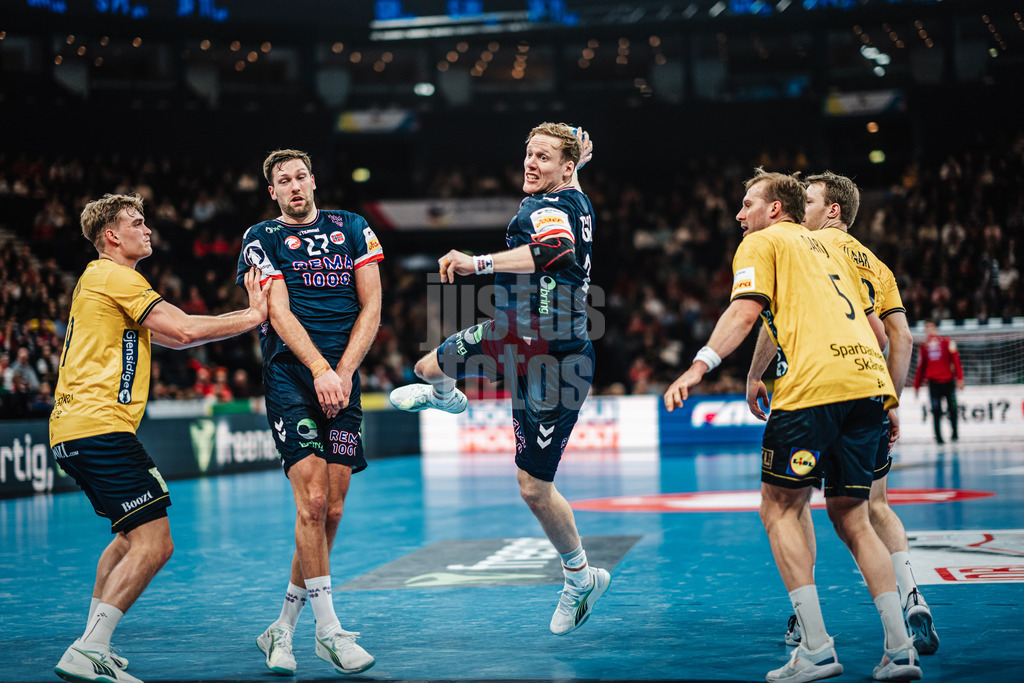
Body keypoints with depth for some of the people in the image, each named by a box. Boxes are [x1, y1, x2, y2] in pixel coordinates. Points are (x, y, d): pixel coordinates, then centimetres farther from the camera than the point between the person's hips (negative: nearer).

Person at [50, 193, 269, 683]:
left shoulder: (99, 279, 26)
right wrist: (252, 317, -4)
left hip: (72, 429, 11)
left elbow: (175, 336, 22)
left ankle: (93, 643, 24)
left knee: (134, 535, 25)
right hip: (99, 426, -11)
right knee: (153, 545, -14)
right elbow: (184, 331, -15)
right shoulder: (115, 277, -6)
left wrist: (245, 316, 13)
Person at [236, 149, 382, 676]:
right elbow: (279, 313, -7)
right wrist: (320, 370, -20)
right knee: (312, 500, -16)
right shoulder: (261, 240, 5)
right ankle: (328, 631, -8)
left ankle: (282, 629, 15)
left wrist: (344, 372, -5)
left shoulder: (352, 229, 13)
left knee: (332, 509, 1)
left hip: (343, 381, 3)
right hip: (290, 378, -3)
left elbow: (371, 308, 7)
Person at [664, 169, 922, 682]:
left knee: (779, 509, 1)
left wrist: (699, 366, -13)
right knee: (850, 518, 13)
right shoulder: (827, 250, 31)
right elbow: (877, 330, 28)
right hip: (866, 382, 7)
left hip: (813, 385, -7)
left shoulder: (761, 242, 11)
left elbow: (745, 311, -6)